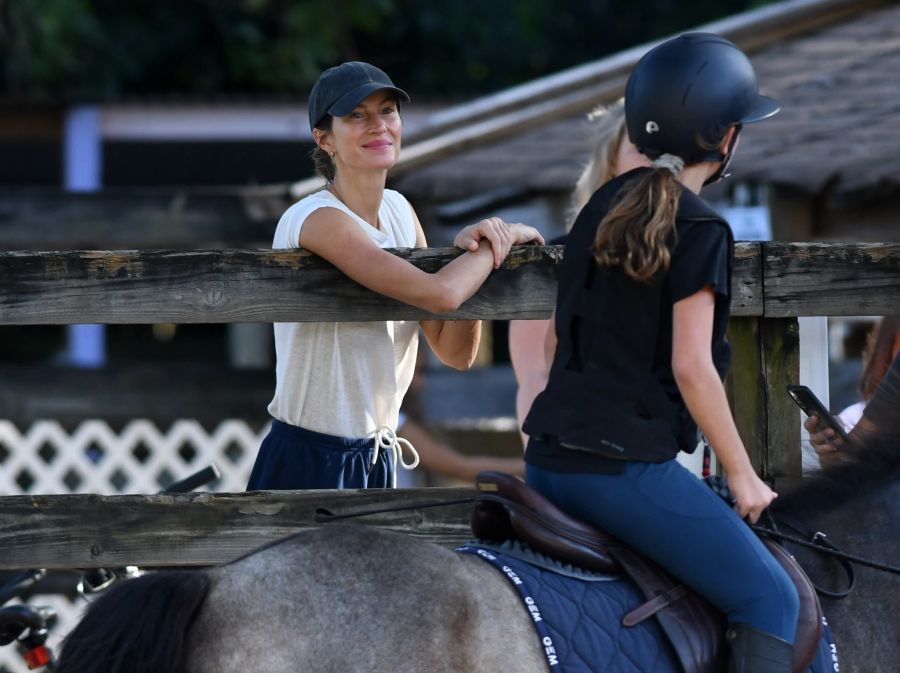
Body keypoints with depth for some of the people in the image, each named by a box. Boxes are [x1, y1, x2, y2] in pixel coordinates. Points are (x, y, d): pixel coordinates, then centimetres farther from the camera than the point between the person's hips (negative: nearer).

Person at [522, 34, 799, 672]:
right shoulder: (701, 229, -10)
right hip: (627, 466, -8)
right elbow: (690, 365, -14)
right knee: (770, 600, -2)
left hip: (548, 458, 8)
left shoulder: (604, 206, 14)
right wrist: (743, 476, -6)